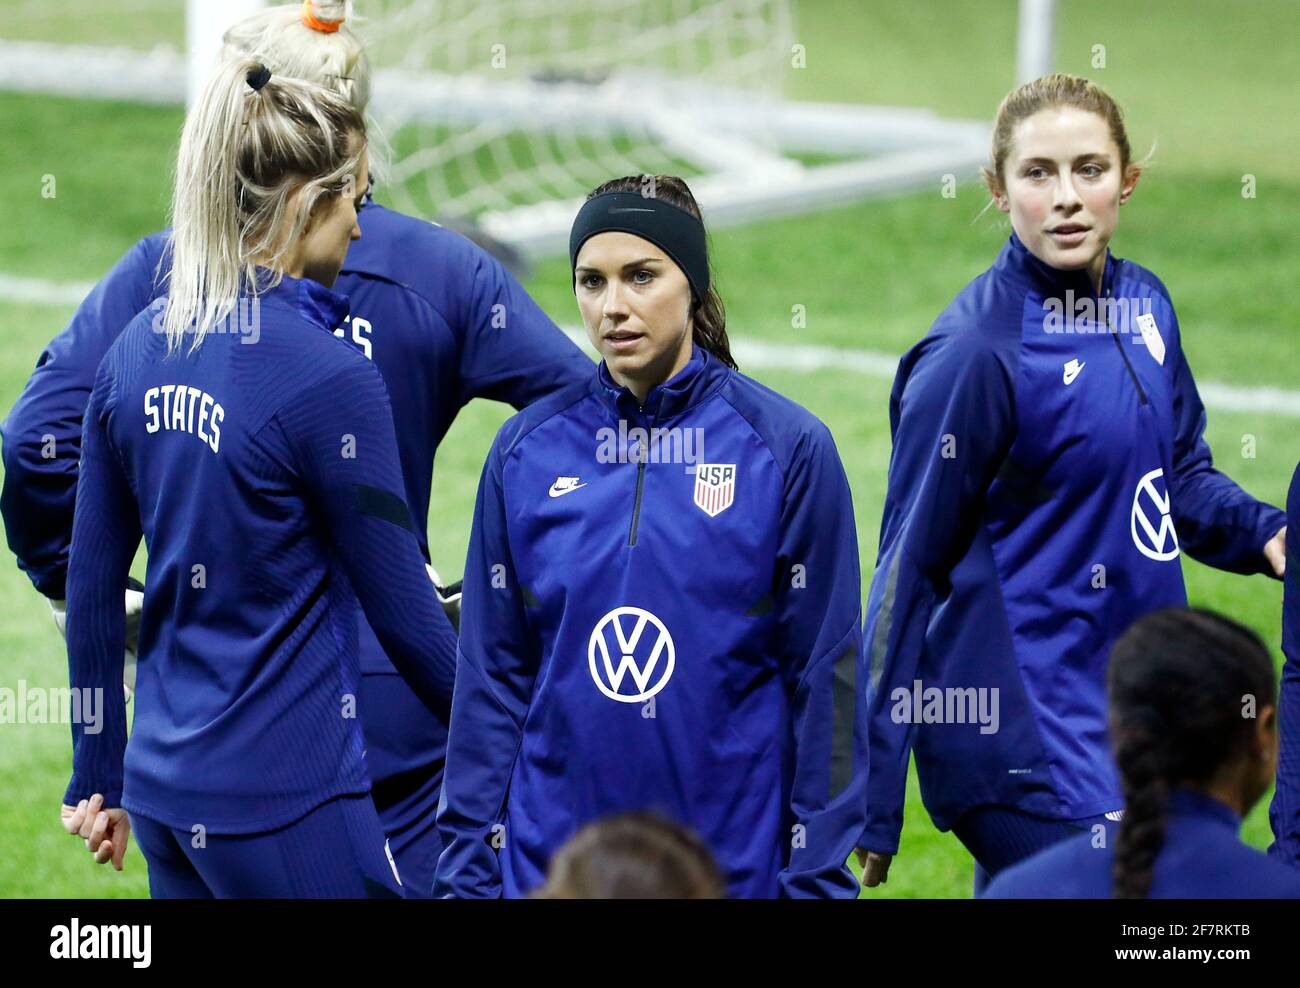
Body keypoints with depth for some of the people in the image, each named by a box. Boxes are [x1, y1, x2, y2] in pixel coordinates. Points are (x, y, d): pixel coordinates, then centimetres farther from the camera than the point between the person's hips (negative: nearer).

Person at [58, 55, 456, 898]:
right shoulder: (330, 378, -15)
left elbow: (92, 584, 11)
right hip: (286, 798, -7)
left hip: (165, 787, 7)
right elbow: (403, 610, -10)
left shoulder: (136, 351, 6)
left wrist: (99, 778, 20)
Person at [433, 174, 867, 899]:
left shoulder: (787, 448, -4)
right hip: (547, 859, 2)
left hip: (737, 859, -2)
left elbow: (825, 676, -3)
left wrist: (818, 877, -6)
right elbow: (492, 674, 6)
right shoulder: (527, 452, 3)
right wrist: (468, 870, 3)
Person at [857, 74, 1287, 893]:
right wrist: (871, 814, -14)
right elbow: (910, 567, -14)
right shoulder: (976, 354, -16)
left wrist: (1264, 533, -2)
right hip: (1025, 737, -7)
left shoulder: (1144, 304, 5)